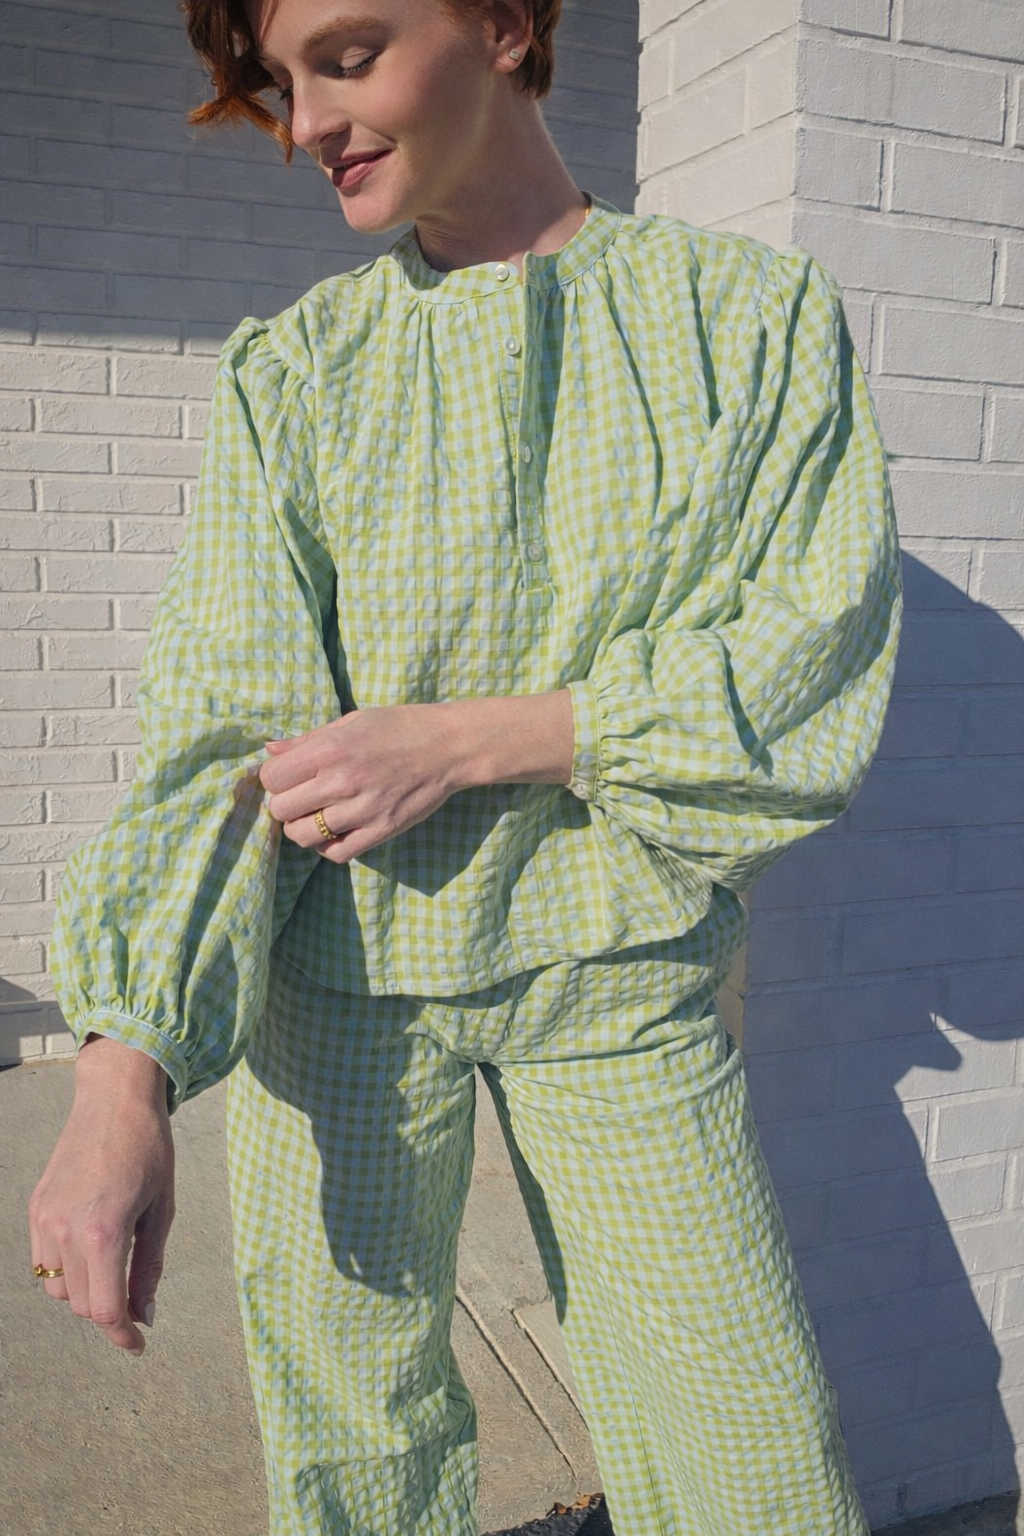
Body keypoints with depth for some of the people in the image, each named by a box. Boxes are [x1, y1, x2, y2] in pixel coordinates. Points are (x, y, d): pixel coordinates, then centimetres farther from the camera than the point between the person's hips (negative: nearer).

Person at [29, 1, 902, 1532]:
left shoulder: (758, 311, 0)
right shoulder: (288, 369, 1)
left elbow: (816, 660, -8)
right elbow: (222, 720, -8)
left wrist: (455, 741, -16)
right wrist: (120, 1081, -20)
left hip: (617, 965, 0)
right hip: (340, 963, 1)